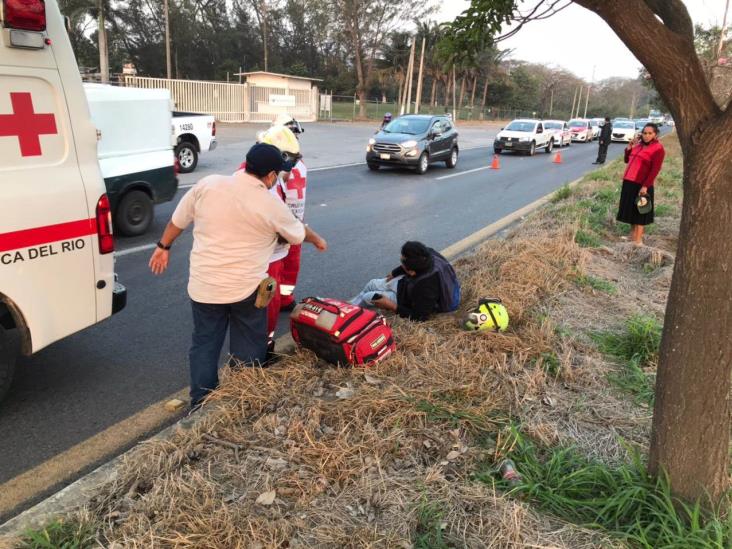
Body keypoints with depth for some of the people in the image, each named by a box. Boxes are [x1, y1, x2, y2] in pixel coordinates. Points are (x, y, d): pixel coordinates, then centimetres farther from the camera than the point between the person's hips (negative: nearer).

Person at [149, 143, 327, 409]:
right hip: (247, 287, -2)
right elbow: (298, 232, 8)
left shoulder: (207, 184, -3)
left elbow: (179, 219, 7)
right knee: (248, 348, 15)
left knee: (204, 344, 16)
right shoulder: (271, 204, -9)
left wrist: (164, 247, 23)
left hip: (204, 285, 3)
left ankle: (199, 405, 24)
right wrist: (318, 240, 28)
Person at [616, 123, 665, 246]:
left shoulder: (658, 148, -10)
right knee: (630, 210, 16)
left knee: (639, 212, 0)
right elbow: (627, 160, 20)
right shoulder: (639, 144, 12)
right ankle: (632, 235, 30)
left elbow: (655, 170, -15)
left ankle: (638, 241, 7)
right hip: (629, 182, 7)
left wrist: (645, 186, -22)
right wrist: (629, 148, 3)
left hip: (641, 185, -7)